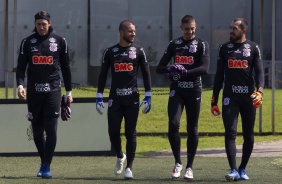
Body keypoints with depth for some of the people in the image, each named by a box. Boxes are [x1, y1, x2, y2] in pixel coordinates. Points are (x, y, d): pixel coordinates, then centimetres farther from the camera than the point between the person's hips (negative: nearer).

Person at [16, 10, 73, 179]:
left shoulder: (59, 41, 6)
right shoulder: (28, 42, 7)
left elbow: (66, 68, 10)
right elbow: (21, 66, 2)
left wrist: (69, 92, 9)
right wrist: (20, 85, -14)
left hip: (53, 90, -2)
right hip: (34, 91, 2)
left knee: (51, 129, -9)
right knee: (37, 130, 7)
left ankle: (46, 167, -9)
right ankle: (44, 162, 25)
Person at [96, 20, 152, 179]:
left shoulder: (139, 51, 3)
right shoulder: (110, 52, 5)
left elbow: (146, 74, 3)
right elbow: (103, 75, 7)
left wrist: (148, 97, -3)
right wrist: (99, 98, 2)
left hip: (132, 99, -1)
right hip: (115, 99, 1)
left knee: (130, 133, 0)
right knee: (113, 132, -1)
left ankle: (129, 167, 7)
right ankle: (120, 156, 27)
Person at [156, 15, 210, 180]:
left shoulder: (202, 45, 2)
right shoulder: (174, 44, 10)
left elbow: (205, 68, -13)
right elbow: (159, 68, 8)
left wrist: (185, 72, -26)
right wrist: (170, 69, -15)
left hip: (194, 91, -1)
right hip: (177, 91, 1)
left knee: (192, 130, 3)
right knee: (173, 124, -15)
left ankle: (190, 167, 12)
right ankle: (178, 163, -1)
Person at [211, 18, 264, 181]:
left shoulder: (253, 48, 4)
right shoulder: (225, 48, 9)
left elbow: (259, 72, -3)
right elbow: (219, 75, 12)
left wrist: (259, 92, -21)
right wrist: (214, 100, 8)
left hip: (249, 97, 0)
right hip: (230, 97, 0)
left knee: (249, 135, 5)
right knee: (230, 133, -10)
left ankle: (242, 169, 18)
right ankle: (234, 170, -12)